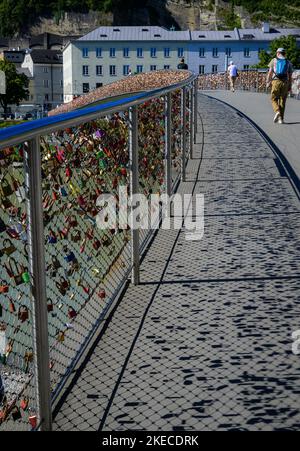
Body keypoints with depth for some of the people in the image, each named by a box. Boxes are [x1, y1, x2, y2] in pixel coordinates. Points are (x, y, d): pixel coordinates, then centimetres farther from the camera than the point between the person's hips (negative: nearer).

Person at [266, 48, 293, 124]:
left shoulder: (274, 60, 8)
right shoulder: (288, 62, 13)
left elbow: (270, 72, -1)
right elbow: (290, 76, 9)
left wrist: (268, 82, 0)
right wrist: (290, 86, 12)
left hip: (276, 81, -2)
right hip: (285, 82, 2)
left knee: (274, 99, 7)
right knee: (282, 100, 8)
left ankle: (277, 111, -20)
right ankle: (281, 118, 6)